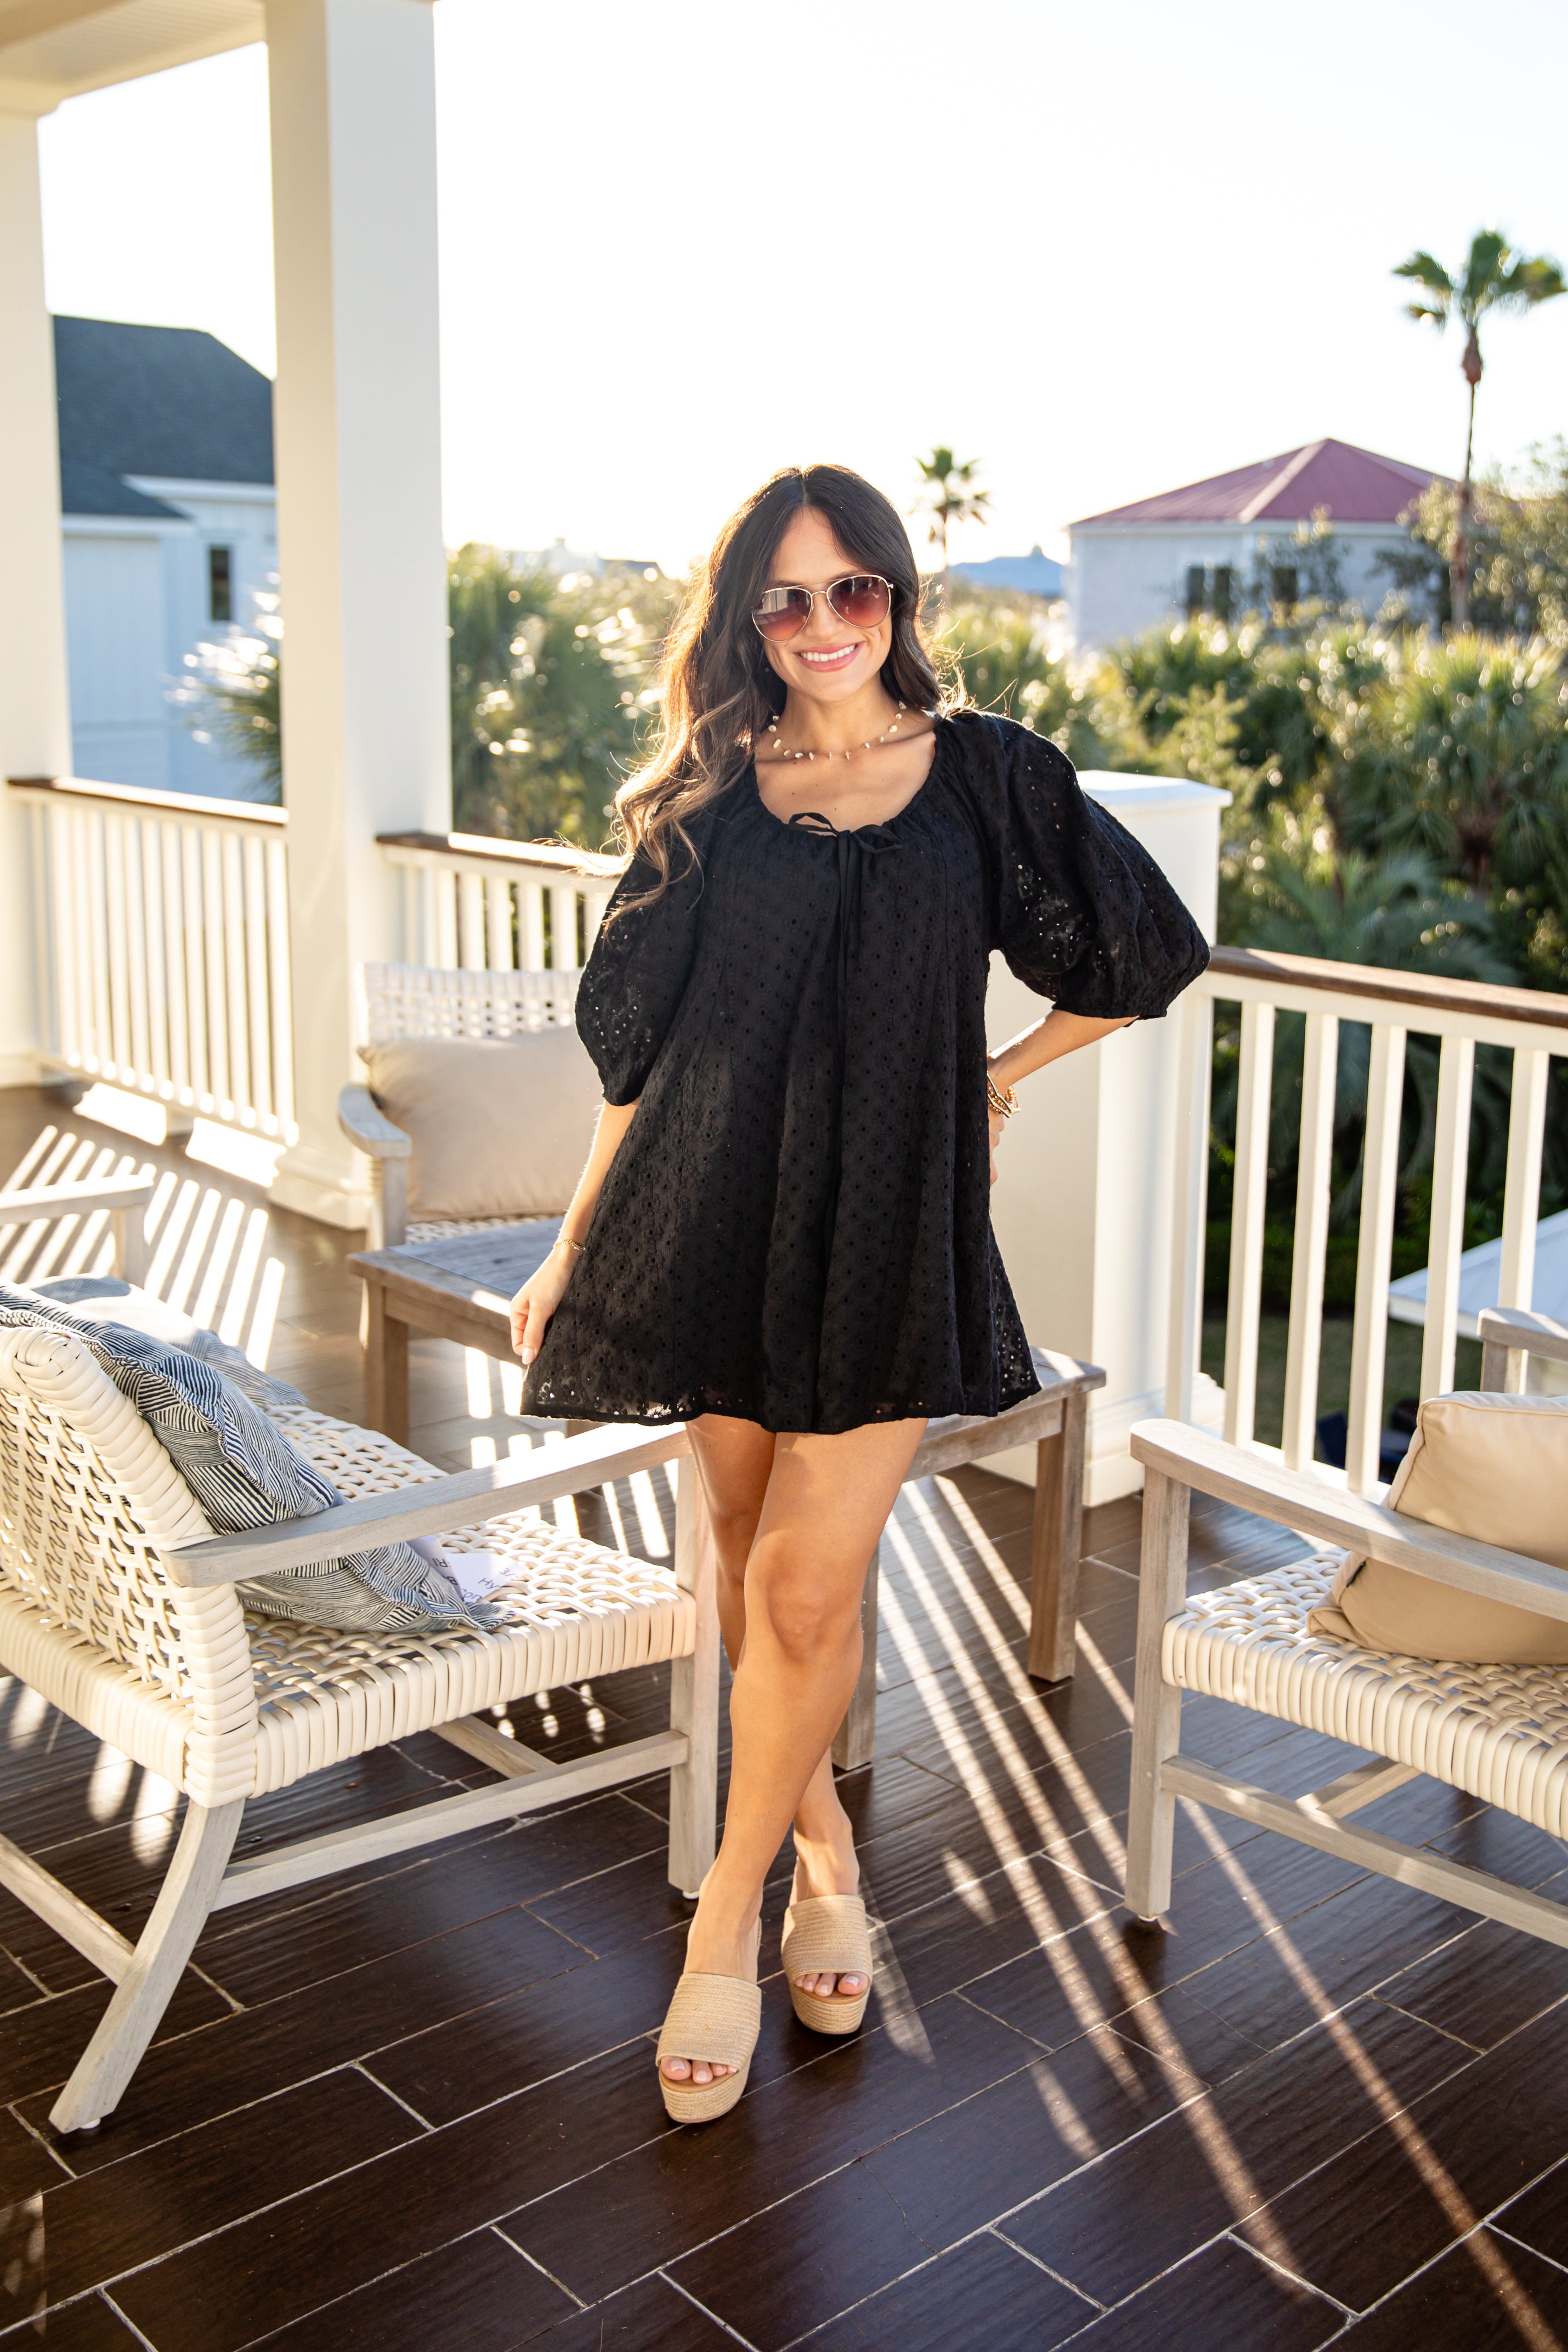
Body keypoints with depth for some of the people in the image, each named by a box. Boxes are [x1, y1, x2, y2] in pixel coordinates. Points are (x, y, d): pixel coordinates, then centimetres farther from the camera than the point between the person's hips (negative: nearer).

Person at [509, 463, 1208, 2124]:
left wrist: (997, 1078, 11)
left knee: (806, 1584, -8)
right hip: (718, 1211, 2)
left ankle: (729, 1918, 10)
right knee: (750, 1563, 10)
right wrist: (574, 1247, 7)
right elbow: (641, 1043, 9)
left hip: (889, 1223, -2)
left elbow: (1142, 957, 14)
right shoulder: (704, 798, 7)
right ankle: (820, 1836, 33)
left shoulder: (984, 776, 4)